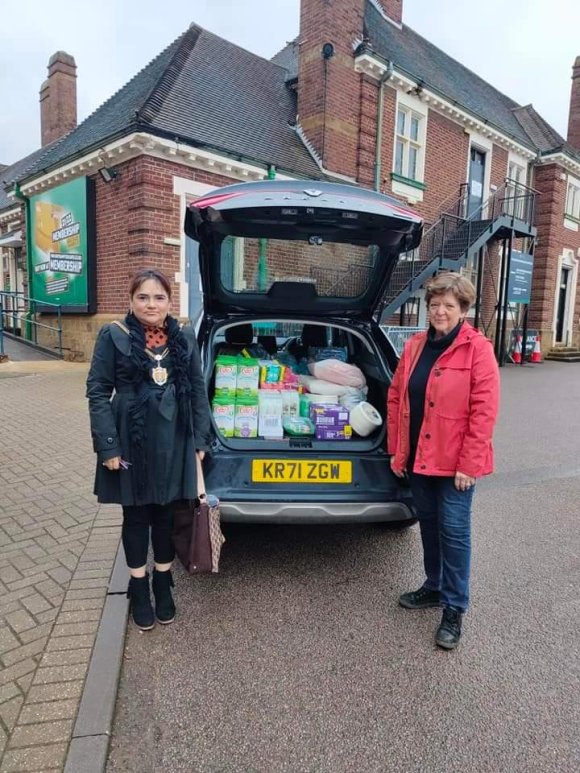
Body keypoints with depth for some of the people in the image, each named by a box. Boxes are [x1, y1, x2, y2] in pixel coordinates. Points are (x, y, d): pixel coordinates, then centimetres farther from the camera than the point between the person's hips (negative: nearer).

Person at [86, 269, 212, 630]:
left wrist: (200, 439, 4)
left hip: (174, 442, 2)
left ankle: (163, 584, 34)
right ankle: (139, 588, 32)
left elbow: (198, 389, 7)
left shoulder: (185, 337, 3)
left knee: (167, 514, 14)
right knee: (136, 516, 13)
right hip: (131, 441, -2)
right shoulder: (113, 336, -5)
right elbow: (98, 391, -5)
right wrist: (108, 445, -10)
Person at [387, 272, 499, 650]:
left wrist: (468, 464, -16)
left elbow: (484, 411, -15)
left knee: (454, 531, 3)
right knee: (429, 524, 18)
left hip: (455, 462, -5)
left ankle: (455, 608, 19)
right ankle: (434, 587, 38)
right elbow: (396, 397, 8)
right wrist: (396, 449, 5)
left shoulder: (477, 349, -11)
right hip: (418, 456, 6)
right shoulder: (415, 346, 6)